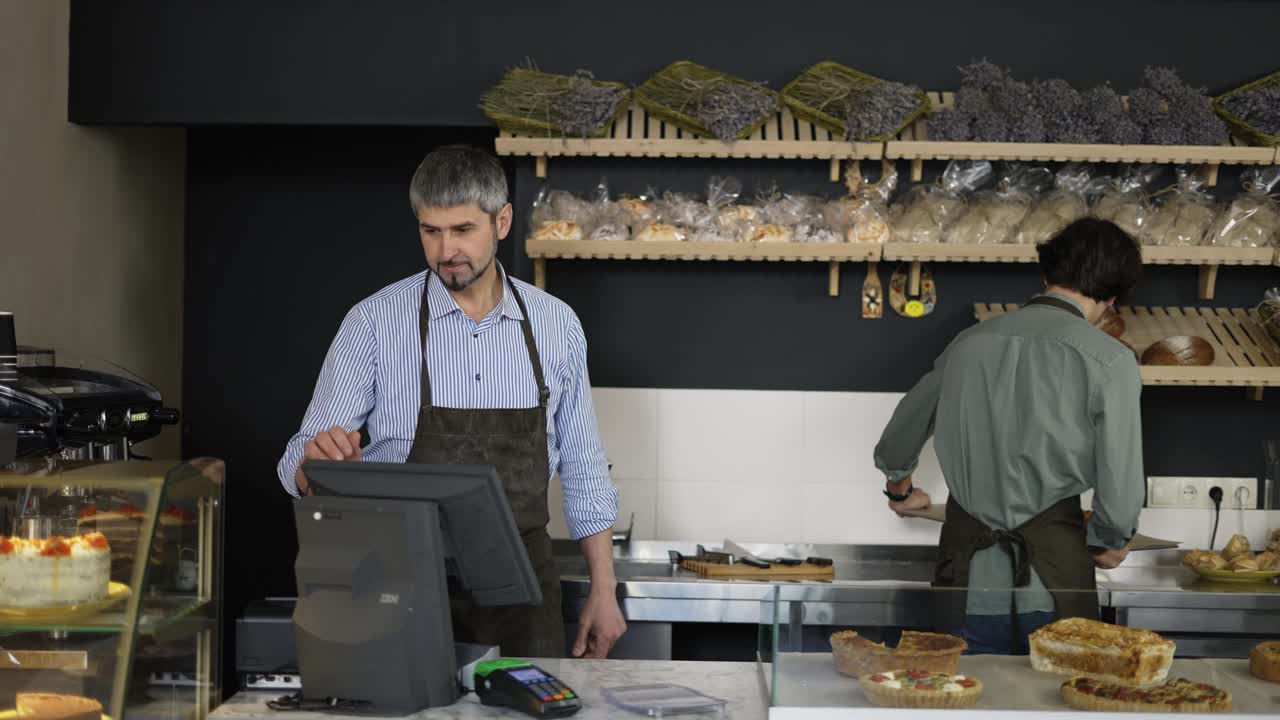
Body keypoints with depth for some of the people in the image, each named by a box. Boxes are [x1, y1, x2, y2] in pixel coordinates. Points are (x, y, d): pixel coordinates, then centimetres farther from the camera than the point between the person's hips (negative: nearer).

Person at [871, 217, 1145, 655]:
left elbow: (896, 442, 21)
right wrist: (1108, 543, 13)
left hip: (966, 584, 4)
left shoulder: (970, 342, 7)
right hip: (1051, 583, -3)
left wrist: (900, 488, 42)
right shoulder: (1109, 361, -8)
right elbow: (1121, 490, -9)